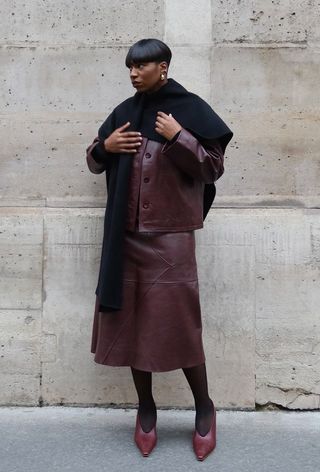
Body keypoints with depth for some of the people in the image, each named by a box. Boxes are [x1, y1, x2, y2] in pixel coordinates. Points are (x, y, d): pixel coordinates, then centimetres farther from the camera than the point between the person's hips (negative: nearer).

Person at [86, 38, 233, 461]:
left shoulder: (191, 110, -2)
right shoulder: (123, 112, 11)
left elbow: (214, 168, -5)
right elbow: (94, 161, 18)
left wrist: (178, 138, -17)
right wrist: (104, 147, -3)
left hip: (170, 236, -4)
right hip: (126, 236, 5)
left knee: (179, 322, -1)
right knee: (131, 320, 8)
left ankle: (204, 407, 22)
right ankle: (146, 408, 26)